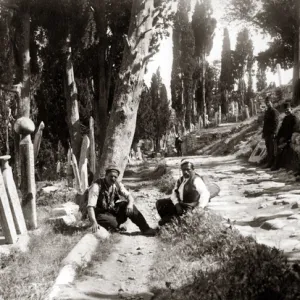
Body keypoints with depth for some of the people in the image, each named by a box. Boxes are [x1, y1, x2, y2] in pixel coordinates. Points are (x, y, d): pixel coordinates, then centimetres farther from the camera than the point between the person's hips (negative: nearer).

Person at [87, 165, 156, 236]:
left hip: (113, 211, 5)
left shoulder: (117, 185, -4)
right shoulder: (96, 186, -21)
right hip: (101, 214, -5)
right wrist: (94, 222, -44)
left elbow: (129, 196, -7)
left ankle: (145, 229, -13)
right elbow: (90, 206, -29)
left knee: (128, 206, -19)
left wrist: (130, 204, -32)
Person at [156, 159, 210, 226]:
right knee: (160, 203, 1)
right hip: (180, 204, 8)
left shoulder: (196, 180, -15)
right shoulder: (180, 180, 8)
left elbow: (205, 194, -26)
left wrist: (199, 209, -32)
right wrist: (177, 205, -12)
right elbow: (174, 193, 6)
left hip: (191, 207, -8)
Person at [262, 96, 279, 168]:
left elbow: (276, 123, -11)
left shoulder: (274, 111, -6)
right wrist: (263, 132, 17)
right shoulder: (266, 112, 18)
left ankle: (272, 163, -2)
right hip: (266, 133, 8)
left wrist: (274, 133, -17)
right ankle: (268, 162, 13)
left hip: (271, 133, -7)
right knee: (268, 149, 8)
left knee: (272, 149, -6)